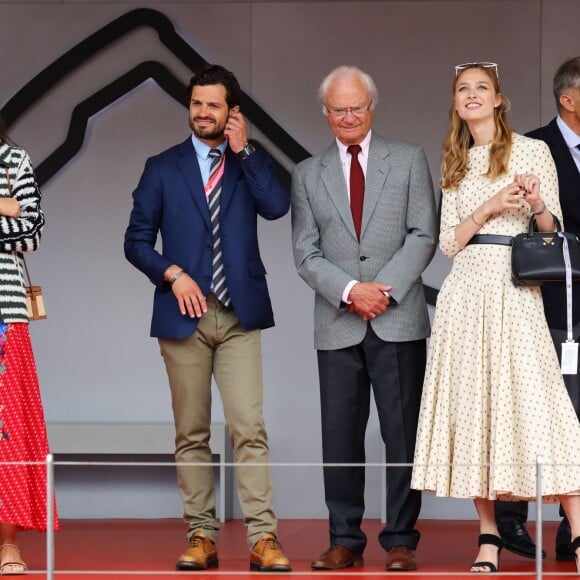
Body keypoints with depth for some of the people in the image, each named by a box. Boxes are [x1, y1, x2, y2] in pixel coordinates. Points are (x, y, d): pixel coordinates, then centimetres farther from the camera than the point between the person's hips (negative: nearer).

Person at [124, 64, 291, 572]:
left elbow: (277, 206, -10)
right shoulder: (163, 168, 9)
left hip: (240, 316, -1)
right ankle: (201, 537, 10)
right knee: (191, 434, 4)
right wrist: (172, 273, -9)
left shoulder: (251, 162, 10)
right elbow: (137, 240, 7)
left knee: (250, 429, -9)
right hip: (184, 314, 1)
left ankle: (263, 539, -10)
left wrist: (243, 151, -9)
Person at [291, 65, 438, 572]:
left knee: (403, 433, -1)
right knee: (340, 436, 2)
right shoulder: (308, 174, 12)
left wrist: (385, 288, -11)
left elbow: (423, 235, 1)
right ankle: (345, 541, 9)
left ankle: (401, 541, 6)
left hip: (398, 321, -1)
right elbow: (306, 253, 5)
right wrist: (350, 291, -10)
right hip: (338, 325, 2)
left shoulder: (409, 160, 8)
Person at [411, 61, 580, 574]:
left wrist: (536, 204, -16)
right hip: (465, 291, 4)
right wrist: (490, 207, -6)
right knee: (471, 404, -1)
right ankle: (489, 537, 4)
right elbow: (449, 242, 9)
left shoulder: (532, 151, 5)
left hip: (515, 290, -4)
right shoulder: (455, 165, 16)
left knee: (532, 398, -13)